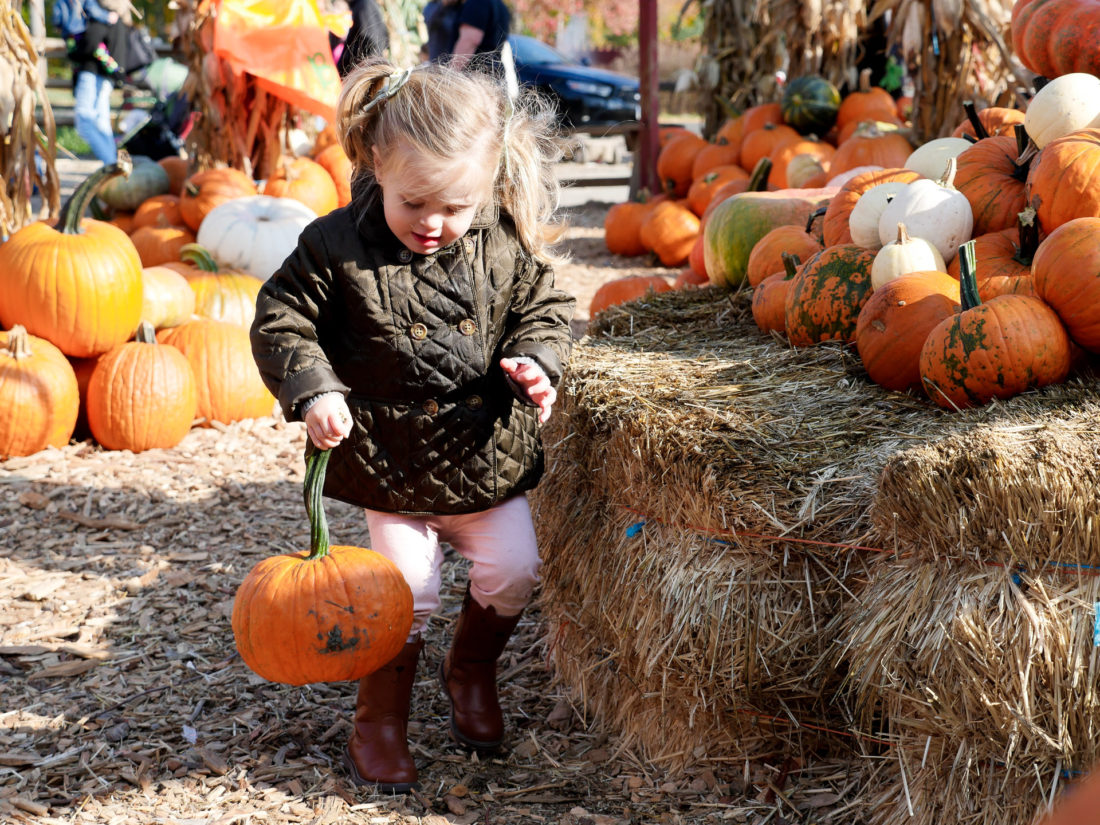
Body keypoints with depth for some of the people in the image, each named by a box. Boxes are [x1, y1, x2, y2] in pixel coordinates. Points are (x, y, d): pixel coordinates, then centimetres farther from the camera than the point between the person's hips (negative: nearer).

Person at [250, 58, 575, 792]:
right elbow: (281, 321, -9)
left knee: (514, 573, 7)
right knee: (405, 594, -1)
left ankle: (471, 669, 36)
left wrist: (537, 361, -14)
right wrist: (313, 389, -24)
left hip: (490, 456, 3)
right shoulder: (338, 247, -15)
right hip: (395, 464, -3)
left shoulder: (506, 245, -7)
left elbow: (546, 308, 6)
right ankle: (380, 721, 21)